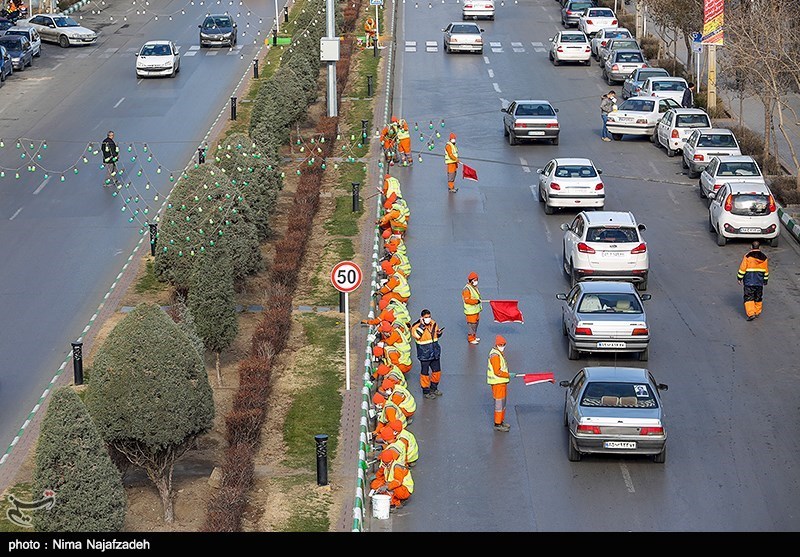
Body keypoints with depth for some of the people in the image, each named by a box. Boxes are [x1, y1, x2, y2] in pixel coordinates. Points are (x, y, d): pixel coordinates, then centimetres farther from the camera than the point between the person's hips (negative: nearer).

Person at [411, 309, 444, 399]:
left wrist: (439, 333, -4)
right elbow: (416, 335, -32)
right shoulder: (416, 326, -14)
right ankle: (426, 391, 18)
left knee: (437, 371, 16)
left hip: (435, 353, 6)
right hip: (424, 354, -6)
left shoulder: (433, 323, 3)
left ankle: (433, 388, 34)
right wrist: (422, 325, -30)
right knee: (425, 373, 4)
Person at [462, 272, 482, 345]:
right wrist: (476, 301, -26)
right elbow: (467, 300, -24)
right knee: (471, 324, -5)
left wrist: (480, 306, 21)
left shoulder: (475, 287, 12)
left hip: (476, 310, 9)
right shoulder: (467, 289, -18)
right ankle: (471, 339, 3)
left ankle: (474, 336, 30)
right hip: (470, 311, -9)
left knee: (476, 323, 17)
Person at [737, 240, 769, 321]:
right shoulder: (764, 257, 4)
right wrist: (765, 280, 22)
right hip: (760, 282, 4)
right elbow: (766, 270, 12)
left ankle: (751, 313, -14)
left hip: (749, 282, -4)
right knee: (758, 297, 17)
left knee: (748, 297, -2)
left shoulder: (747, 256, -10)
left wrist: (739, 278, 3)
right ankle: (757, 312, 26)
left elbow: (742, 268, -8)